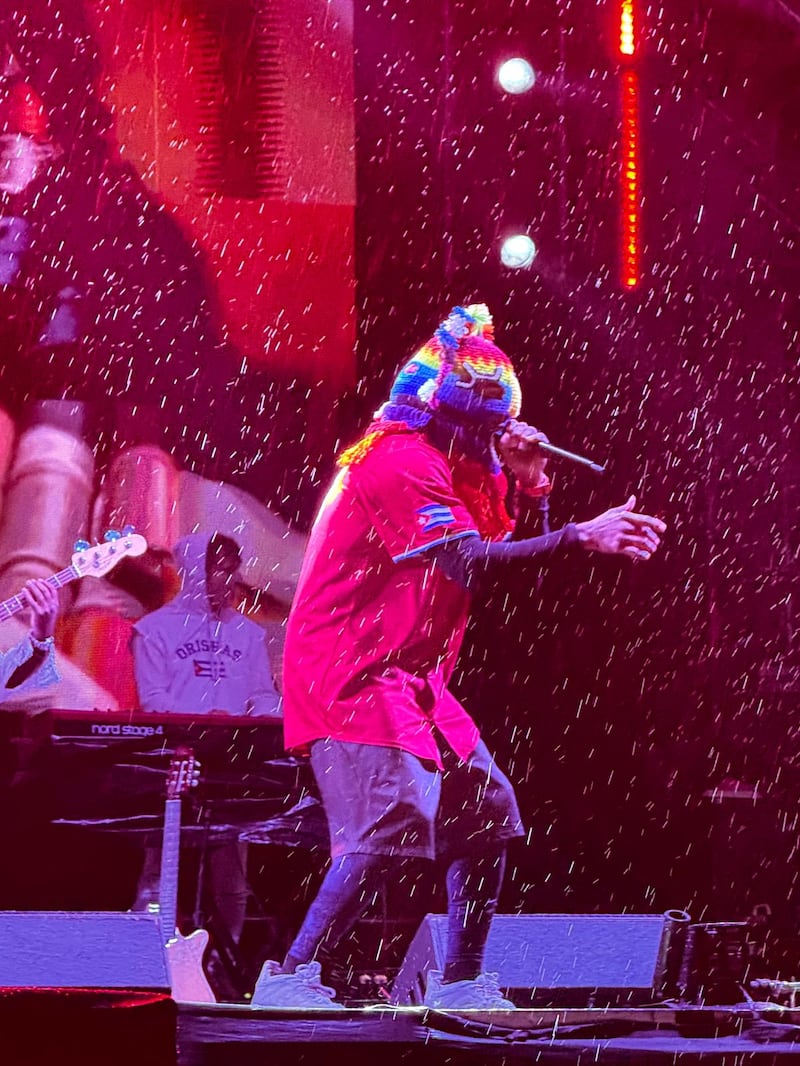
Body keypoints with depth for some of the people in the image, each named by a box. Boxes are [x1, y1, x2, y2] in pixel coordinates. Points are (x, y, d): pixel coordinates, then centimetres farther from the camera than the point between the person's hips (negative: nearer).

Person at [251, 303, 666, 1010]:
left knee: (487, 815, 10)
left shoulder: (459, 471, 17)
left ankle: (460, 981, 17)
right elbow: (471, 562, -27)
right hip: (350, 675, -11)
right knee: (395, 825, -23)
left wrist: (529, 485, 4)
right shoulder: (403, 460, -15)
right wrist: (581, 536, -31)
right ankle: (290, 979, -20)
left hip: (410, 681, 11)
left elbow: (523, 568, 19)